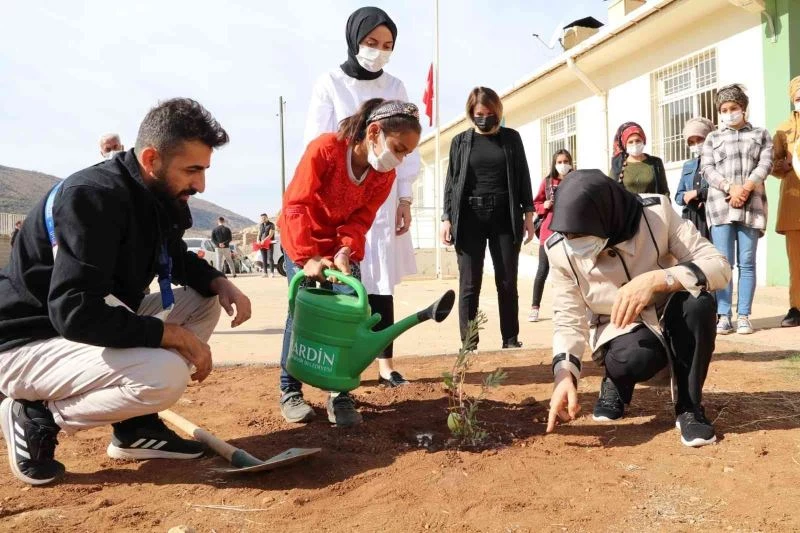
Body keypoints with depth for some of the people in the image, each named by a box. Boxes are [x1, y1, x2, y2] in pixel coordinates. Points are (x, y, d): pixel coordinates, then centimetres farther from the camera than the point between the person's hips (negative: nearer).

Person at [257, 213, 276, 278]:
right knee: (264, 259, 4)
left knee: (270, 258, -10)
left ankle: (272, 272, -10)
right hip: (262, 244, 5)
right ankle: (265, 273, 6)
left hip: (269, 244, -5)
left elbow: (270, 235, -11)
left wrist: (264, 240, -21)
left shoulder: (271, 225, -2)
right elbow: (259, 234, 17)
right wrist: (258, 240, -3)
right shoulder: (260, 225, 17)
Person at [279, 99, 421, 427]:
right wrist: (307, 257, -39)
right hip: (302, 240, -3)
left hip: (344, 244, 4)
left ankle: (340, 394, -4)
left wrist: (345, 252, -33)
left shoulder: (384, 175, -13)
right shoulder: (324, 149, -28)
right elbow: (296, 204, -31)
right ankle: (290, 390, 5)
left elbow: (360, 220, -14)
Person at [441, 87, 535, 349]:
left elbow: (522, 177, 10)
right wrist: (447, 218, -1)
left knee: (507, 282, 4)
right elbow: (451, 181, 7)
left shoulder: (511, 138, 9)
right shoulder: (460, 141, 8)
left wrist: (528, 213, 3)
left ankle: (511, 339, 13)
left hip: (504, 216, 1)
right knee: (469, 284, -1)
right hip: (470, 217, -1)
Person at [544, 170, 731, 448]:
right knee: (634, 357, -35)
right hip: (620, 333, -1)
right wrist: (565, 374, -32)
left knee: (698, 299, -32)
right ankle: (617, 381, 5)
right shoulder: (560, 249, -19)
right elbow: (568, 320, -15)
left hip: (670, 319, 1)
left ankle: (689, 407, -12)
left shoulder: (656, 211, -23)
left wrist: (657, 279, -41)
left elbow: (720, 266, -25)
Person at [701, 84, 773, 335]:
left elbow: (765, 164, 3)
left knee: (747, 263, -1)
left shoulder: (760, 134, 17)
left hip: (751, 205, 0)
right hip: (720, 205, 0)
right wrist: (730, 188, -13)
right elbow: (707, 169, 4)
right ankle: (723, 316, -4)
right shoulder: (712, 138, 18)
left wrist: (745, 189, -14)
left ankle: (744, 316, 1)